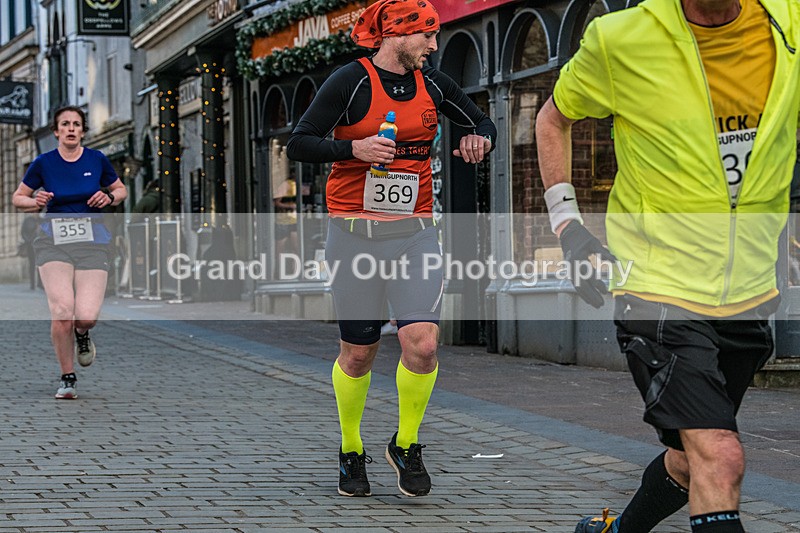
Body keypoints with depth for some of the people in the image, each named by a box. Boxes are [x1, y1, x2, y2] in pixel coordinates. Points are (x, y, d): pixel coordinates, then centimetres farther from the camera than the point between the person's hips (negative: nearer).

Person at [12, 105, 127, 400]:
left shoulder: (97, 160, 3)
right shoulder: (43, 163, 1)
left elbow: (121, 190, 17)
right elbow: (18, 197, 12)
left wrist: (109, 197, -5)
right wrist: (36, 202, -9)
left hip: (92, 241, 1)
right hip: (54, 240, -1)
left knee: (87, 316, -14)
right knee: (62, 311, -18)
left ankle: (82, 335, 26)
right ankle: (67, 379, 0)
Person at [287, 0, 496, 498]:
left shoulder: (433, 84, 8)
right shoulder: (351, 81, -6)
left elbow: (483, 122, 21)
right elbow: (299, 143, -7)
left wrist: (481, 139, -2)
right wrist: (353, 148, -23)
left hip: (415, 232, 3)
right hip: (356, 231, -3)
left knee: (422, 341, -14)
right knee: (358, 351, 3)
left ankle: (406, 445, 8)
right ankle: (351, 451, 25)